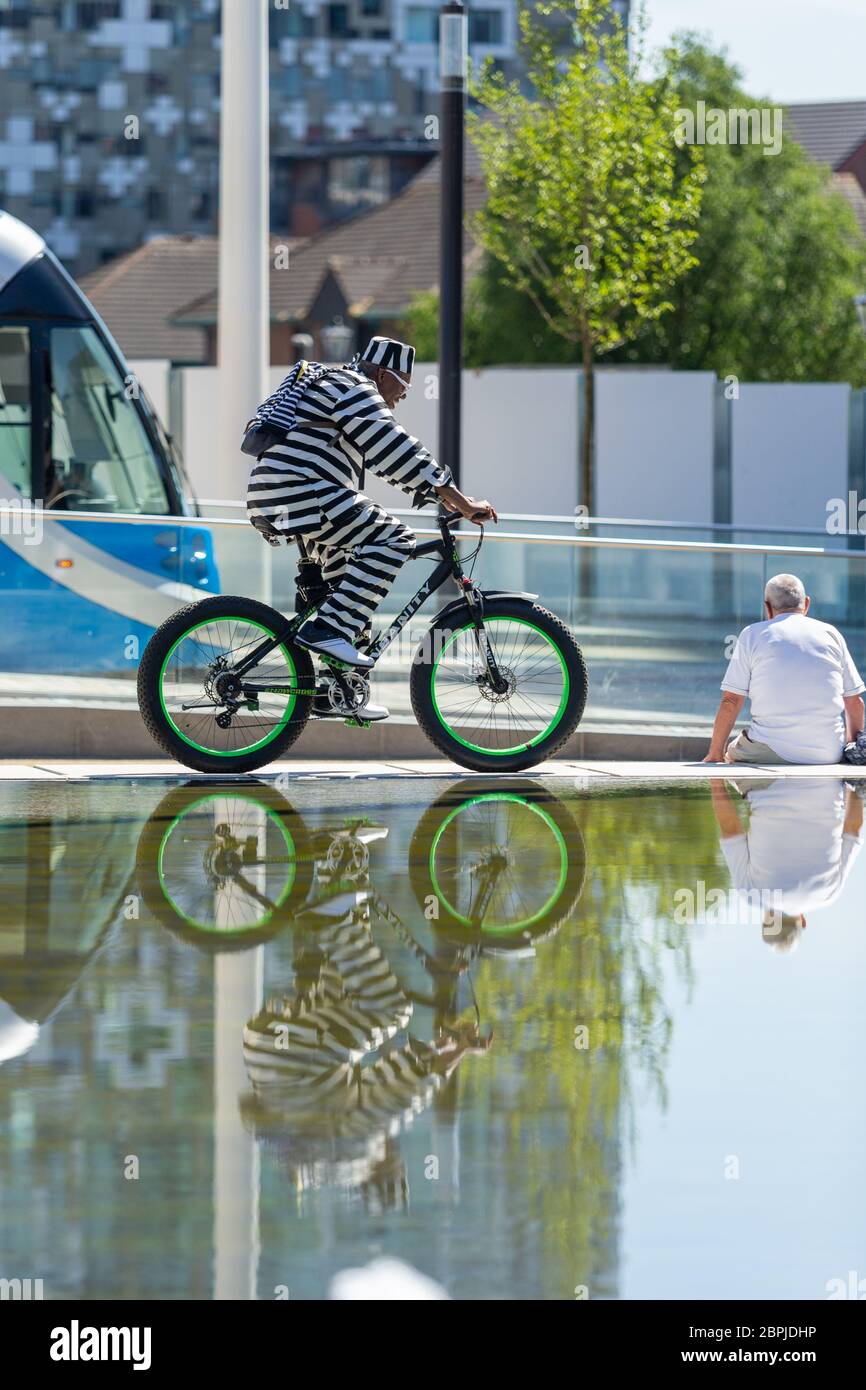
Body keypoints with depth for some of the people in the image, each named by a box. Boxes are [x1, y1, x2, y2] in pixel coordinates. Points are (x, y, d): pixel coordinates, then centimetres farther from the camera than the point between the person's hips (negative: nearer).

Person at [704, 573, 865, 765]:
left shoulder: (753, 634, 4)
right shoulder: (830, 634, 10)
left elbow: (730, 702, -1)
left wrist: (715, 755, 8)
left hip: (771, 753, -3)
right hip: (828, 754, 3)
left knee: (733, 749, 26)